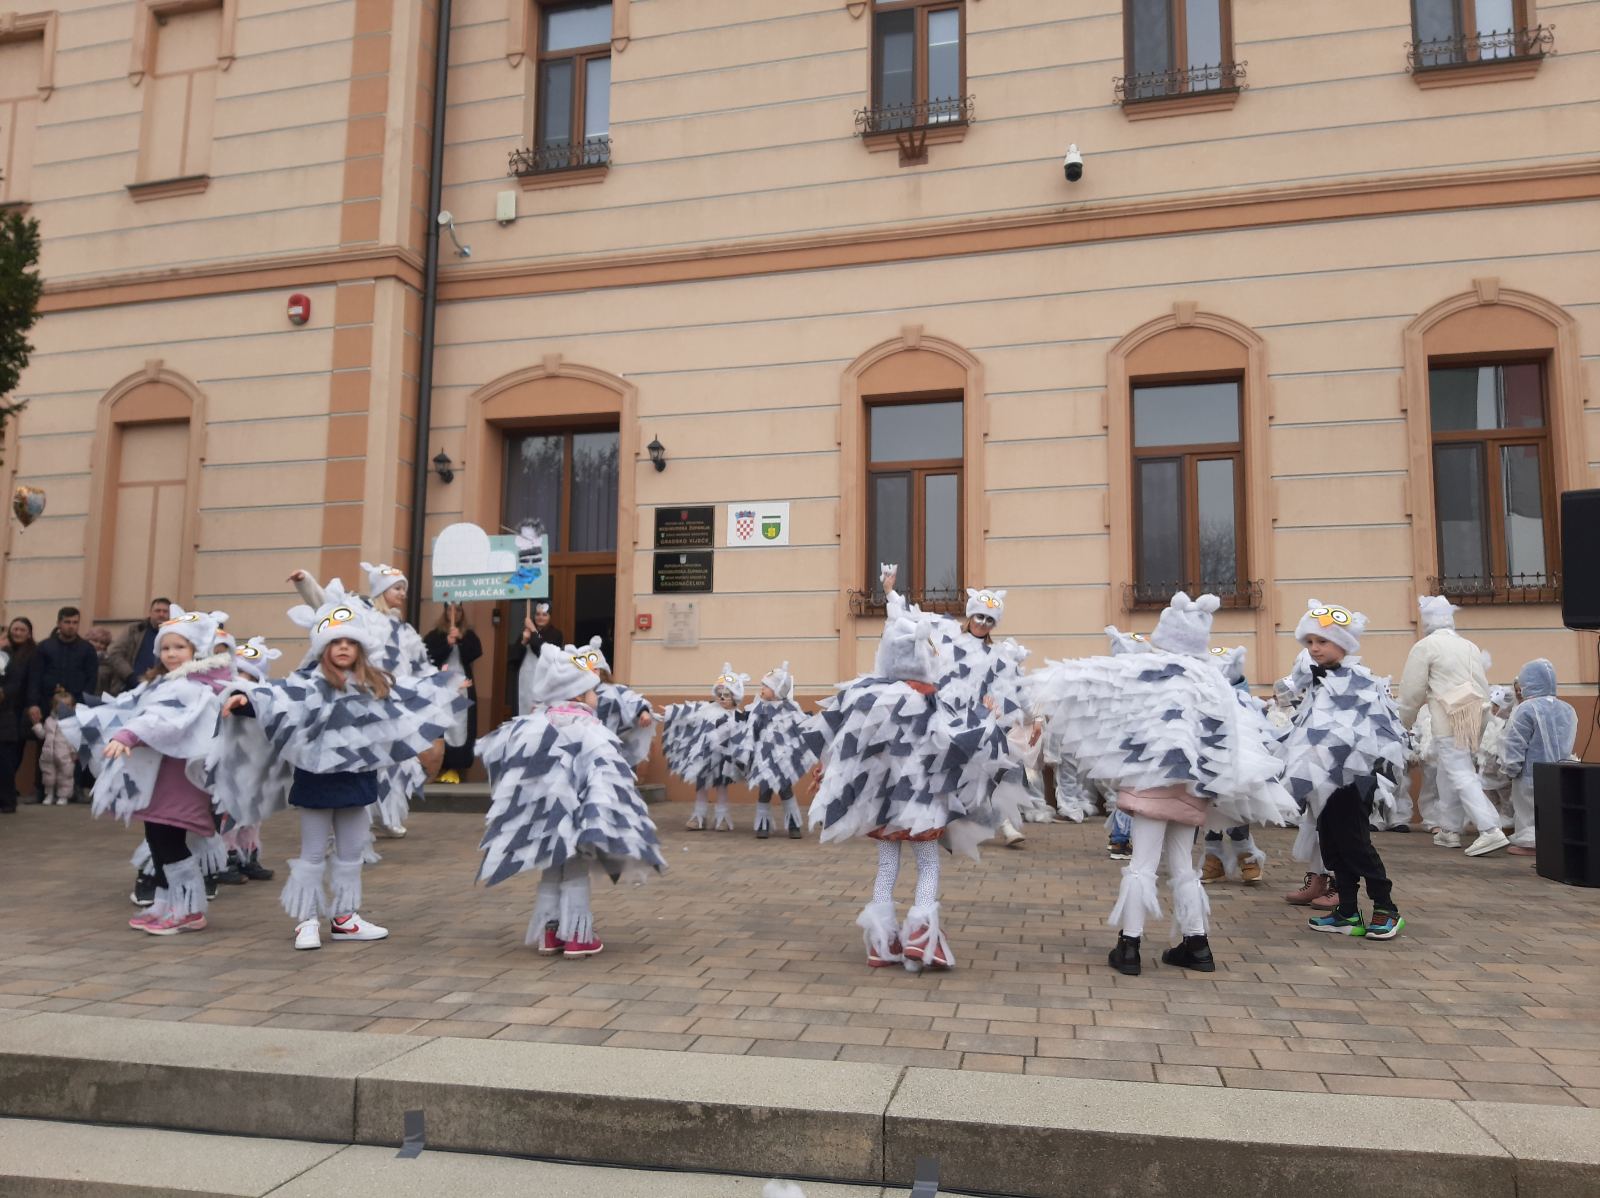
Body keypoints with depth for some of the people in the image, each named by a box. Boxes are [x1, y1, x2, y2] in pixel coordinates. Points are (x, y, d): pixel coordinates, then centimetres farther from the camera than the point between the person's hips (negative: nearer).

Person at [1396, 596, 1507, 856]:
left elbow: (1412, 689, -2)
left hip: (1450, 721, -7)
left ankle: (1490, 830, -19)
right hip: (1475, 718, 7)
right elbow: (1483, 687, 18)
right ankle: (1450, 830, 21)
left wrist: (1405, 721, 13)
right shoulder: (1470, 646, 17)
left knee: (1462, 776, -9)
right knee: (1449, 775, 16)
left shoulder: (1425, 646, -4)